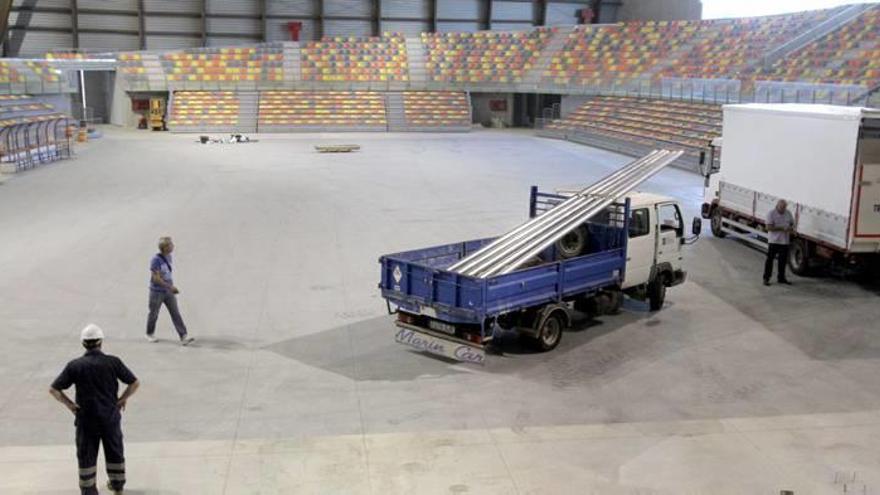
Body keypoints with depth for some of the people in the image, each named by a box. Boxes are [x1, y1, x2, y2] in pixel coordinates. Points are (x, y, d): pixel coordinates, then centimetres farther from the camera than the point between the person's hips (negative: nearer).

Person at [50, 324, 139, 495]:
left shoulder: (74, 365, -8)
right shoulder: (113, 362, -8)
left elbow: (53, 389, -7)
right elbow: (135, 383, -6)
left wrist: (69, 404, 1)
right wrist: (123, 398, 4)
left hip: (85, 418, -1)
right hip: (110, 415, 1)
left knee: (86, 455, 12)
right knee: (114, 451, 20)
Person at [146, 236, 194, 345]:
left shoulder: (168, 257, 4)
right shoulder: (156, 260, -20)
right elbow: (156, 279, -23)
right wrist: (170, 287, -22)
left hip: (168, 292, 6)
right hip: (157, 292, -6)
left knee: (176, 313, -3)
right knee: (153, 314, 12)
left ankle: (184, 337, -9)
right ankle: (149, 334, 33)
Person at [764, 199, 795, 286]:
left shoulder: (788, 213, 8)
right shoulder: (771, 213, -10)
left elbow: (792, 223, 18)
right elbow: (769, 227, -16)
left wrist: (791, 228, -6)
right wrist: (781, 228, -21)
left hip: (785, 241, 5)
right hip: (774, 240, -5)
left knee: (783, 260, 11)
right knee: (770, 259, -2)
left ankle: (781, 278, 23)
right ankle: (766, 278, 3)